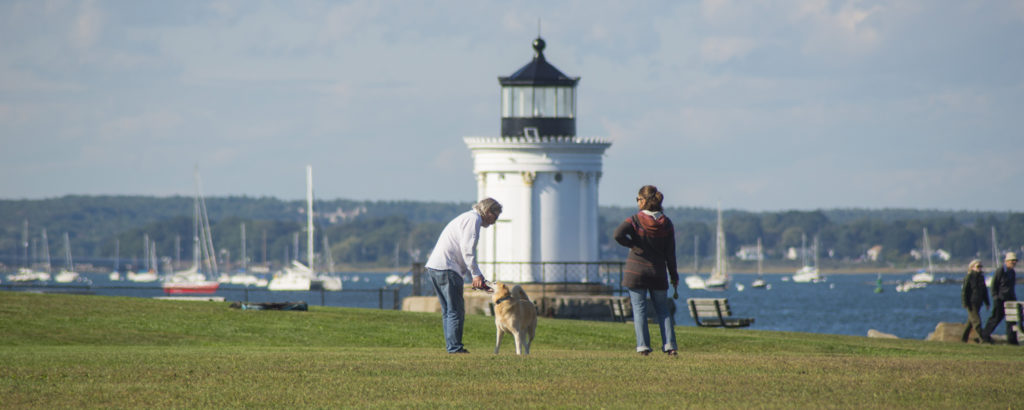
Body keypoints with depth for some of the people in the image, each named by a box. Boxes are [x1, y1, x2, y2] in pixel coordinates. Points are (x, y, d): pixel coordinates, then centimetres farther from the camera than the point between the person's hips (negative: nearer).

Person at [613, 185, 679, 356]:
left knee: (639, 308, 3)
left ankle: (643, 346, -3)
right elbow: (670, 252, 2)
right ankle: (669, 345, 2)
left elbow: (618, 234, -25)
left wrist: (632, 244, -7)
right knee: (663, 309, 11)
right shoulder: (666, 223, 0)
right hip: (658, 272, 3)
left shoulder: (635, 220, -9)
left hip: (636, 271, -3)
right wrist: (674, 275, 11)